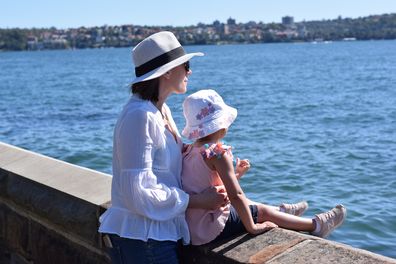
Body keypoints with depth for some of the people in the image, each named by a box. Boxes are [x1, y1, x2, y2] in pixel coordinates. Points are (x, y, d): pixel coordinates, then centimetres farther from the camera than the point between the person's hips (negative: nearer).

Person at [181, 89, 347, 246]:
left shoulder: (190, 150, 5)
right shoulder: (218, 152, -22)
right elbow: (235, 195, -27)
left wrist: (235, 173, 9)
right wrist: (252, 227, -17)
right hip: (211, 229, -8)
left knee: (247, 204, 28)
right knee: (263, 211, 11)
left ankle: (282, 211, 53)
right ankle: (317, 225, 28)